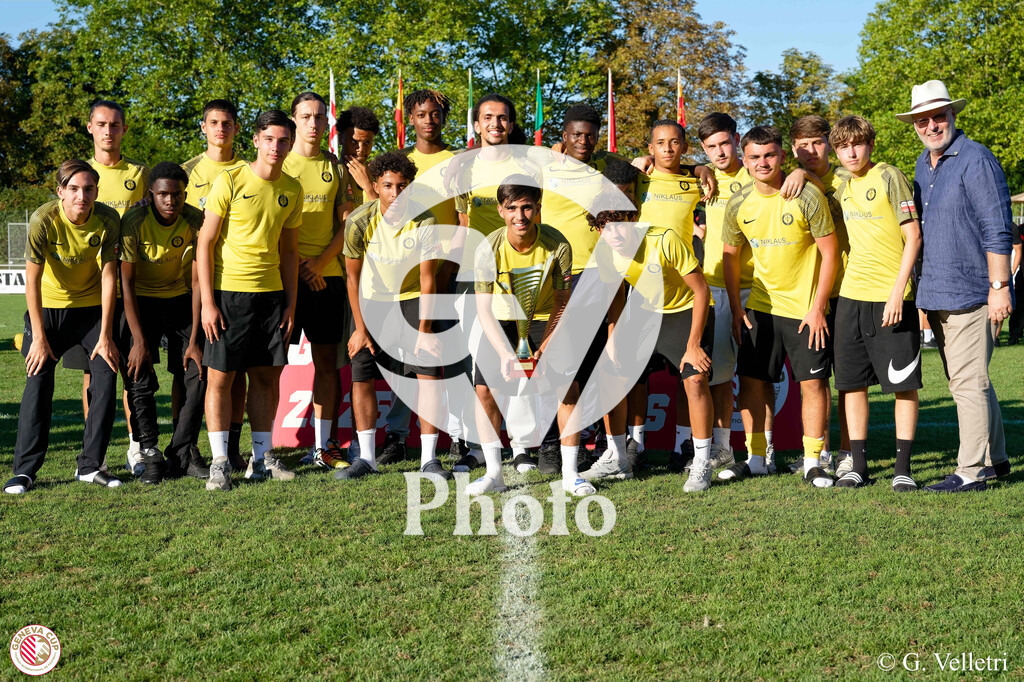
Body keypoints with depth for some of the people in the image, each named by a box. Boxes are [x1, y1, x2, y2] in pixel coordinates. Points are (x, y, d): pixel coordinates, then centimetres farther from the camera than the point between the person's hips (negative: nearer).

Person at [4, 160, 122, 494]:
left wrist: (105, 335, -14)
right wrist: (39, 337, -18)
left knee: (106, 376, -9)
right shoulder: (43, 220, -23)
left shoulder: (108, 219, -19)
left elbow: (108, 276, -14)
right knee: (39, 380, -10)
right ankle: (25, 469, -3)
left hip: (92, 306, 2)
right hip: (48, 305, -2)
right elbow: (32, 281, -18)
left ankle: (90, 466, 2)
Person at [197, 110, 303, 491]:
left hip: (271, 293, 5)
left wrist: (290, 303, 9)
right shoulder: (230, 182, -6)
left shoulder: (291, 190, 8)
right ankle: (220, 462, 4)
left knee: (266, 376, 8)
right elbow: (205, 243, -6)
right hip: (228, 291, -4)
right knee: (220, 376, -3)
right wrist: (208, 302, -11)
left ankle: (261, 458, 18)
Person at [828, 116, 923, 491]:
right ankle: (857, 465, 15)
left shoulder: (889, 177, -8)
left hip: (891, 297, -6)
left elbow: (913, 236, -11)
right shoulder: (841, 180, 10)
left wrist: (898, 291, -17)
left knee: (903, 383, 0)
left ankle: (903, 467, 6)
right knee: (851, 382, 7)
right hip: (852, 295, 6)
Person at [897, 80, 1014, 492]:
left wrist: (999, 286, -18)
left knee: (968, 382, -7)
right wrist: (922, 289, 19)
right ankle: (995, 459, 26)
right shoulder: (922, 164, 15)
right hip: (937, 294, 9)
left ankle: (972, 471, -1)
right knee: (967, 381, 15)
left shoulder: (975, 160, -11)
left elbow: (996, 230, -14)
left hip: (970, 291, -9)